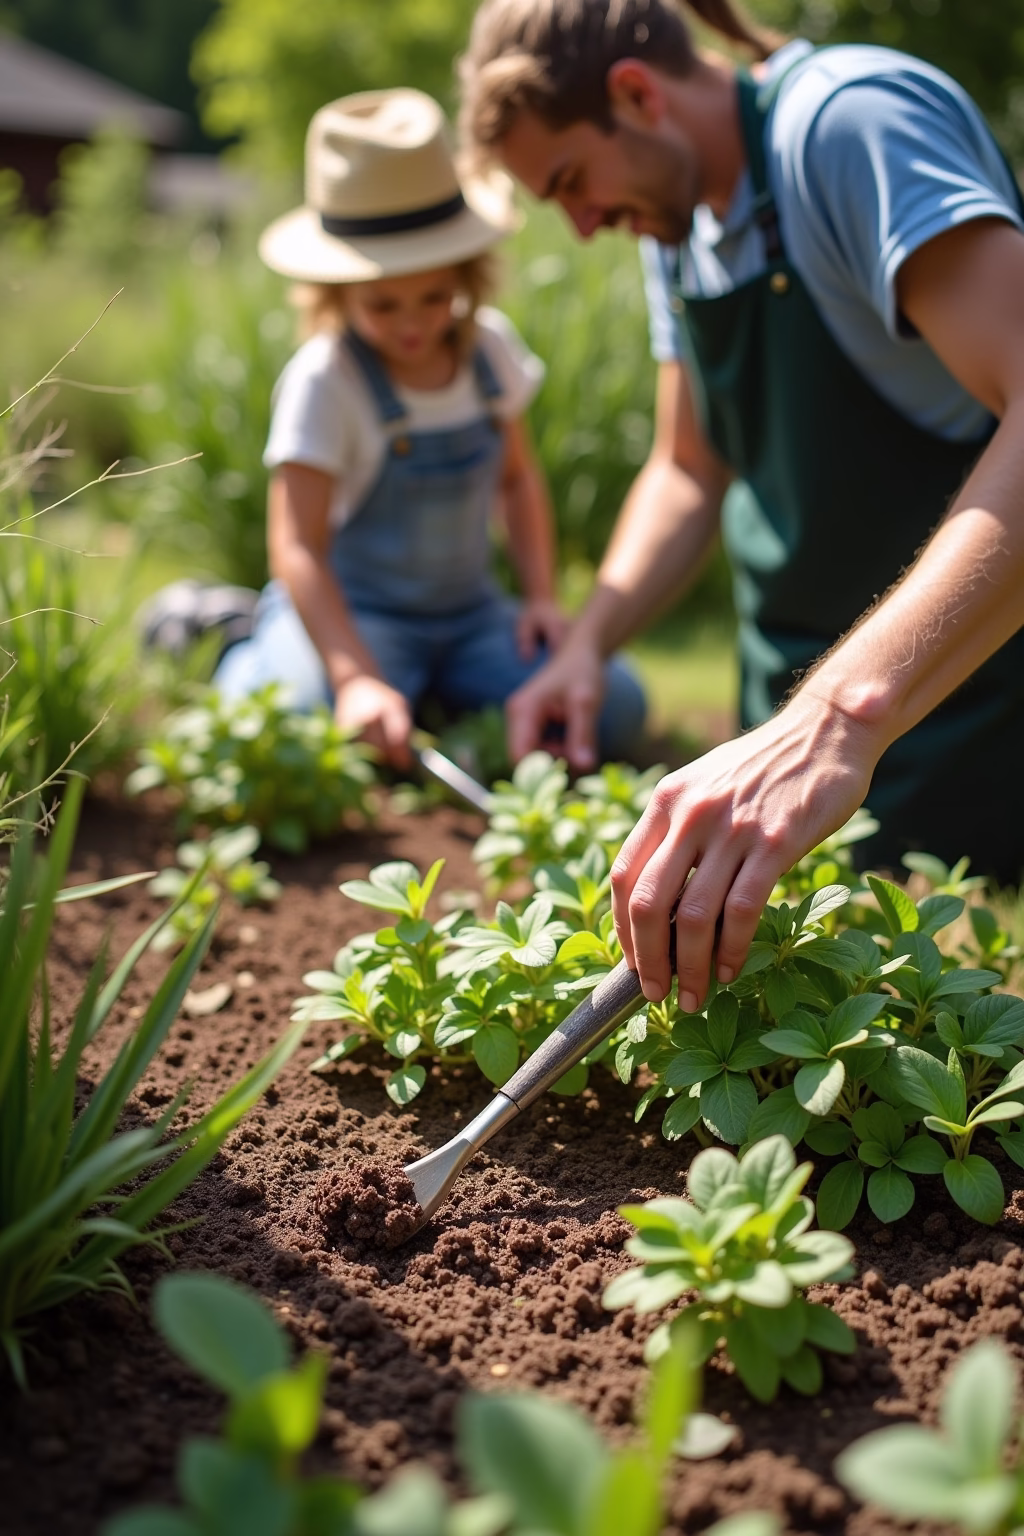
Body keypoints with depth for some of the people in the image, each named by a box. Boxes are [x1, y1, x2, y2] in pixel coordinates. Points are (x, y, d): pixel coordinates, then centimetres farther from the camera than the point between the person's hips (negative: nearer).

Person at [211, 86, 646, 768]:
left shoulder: (490, 347, 1)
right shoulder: (324, 381, -17)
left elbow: (518, 476, 16)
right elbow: (298, 546, -22)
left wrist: (542, 597, 2)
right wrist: (356, 678, -35)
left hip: (469, 611, 5)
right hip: (351, 610, -5)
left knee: (614, 707, -15)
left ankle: (439, 688, 8)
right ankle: (240, 659, 1)